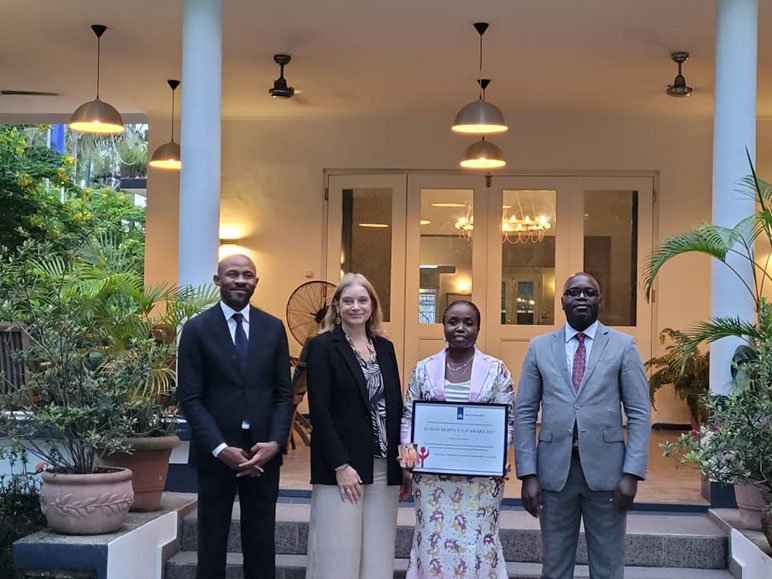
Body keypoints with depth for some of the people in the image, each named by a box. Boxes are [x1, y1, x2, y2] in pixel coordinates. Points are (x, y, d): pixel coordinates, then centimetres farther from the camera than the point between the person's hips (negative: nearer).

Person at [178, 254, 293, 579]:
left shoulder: (274, 328, 7)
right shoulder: (197, 329, -2)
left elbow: (283, 393, 6)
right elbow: (190, 398, -6)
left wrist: (276, 442, -9)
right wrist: (220, 448, -15)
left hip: (263, 451, 2)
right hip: (215, 452, -2)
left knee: (261, 542, 8)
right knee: (212, 542, 8)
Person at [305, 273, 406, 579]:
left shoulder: (385, 347, 12)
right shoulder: (322, 346, -3)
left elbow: (396, 406, 13)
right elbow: (319, 411, -9)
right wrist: (341, 465, -15)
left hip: (384, 468, 5)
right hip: (341, 467, -5)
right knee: (338, 553, -1)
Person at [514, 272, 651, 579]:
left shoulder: (623, 345, 3)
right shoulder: (539, 347, 7)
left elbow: (639, 414, 0)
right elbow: (524, 414, 5)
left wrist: (632, 473, -9)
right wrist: (528, 474, -3)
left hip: (605, 469, -1)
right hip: (554, 469, 1)